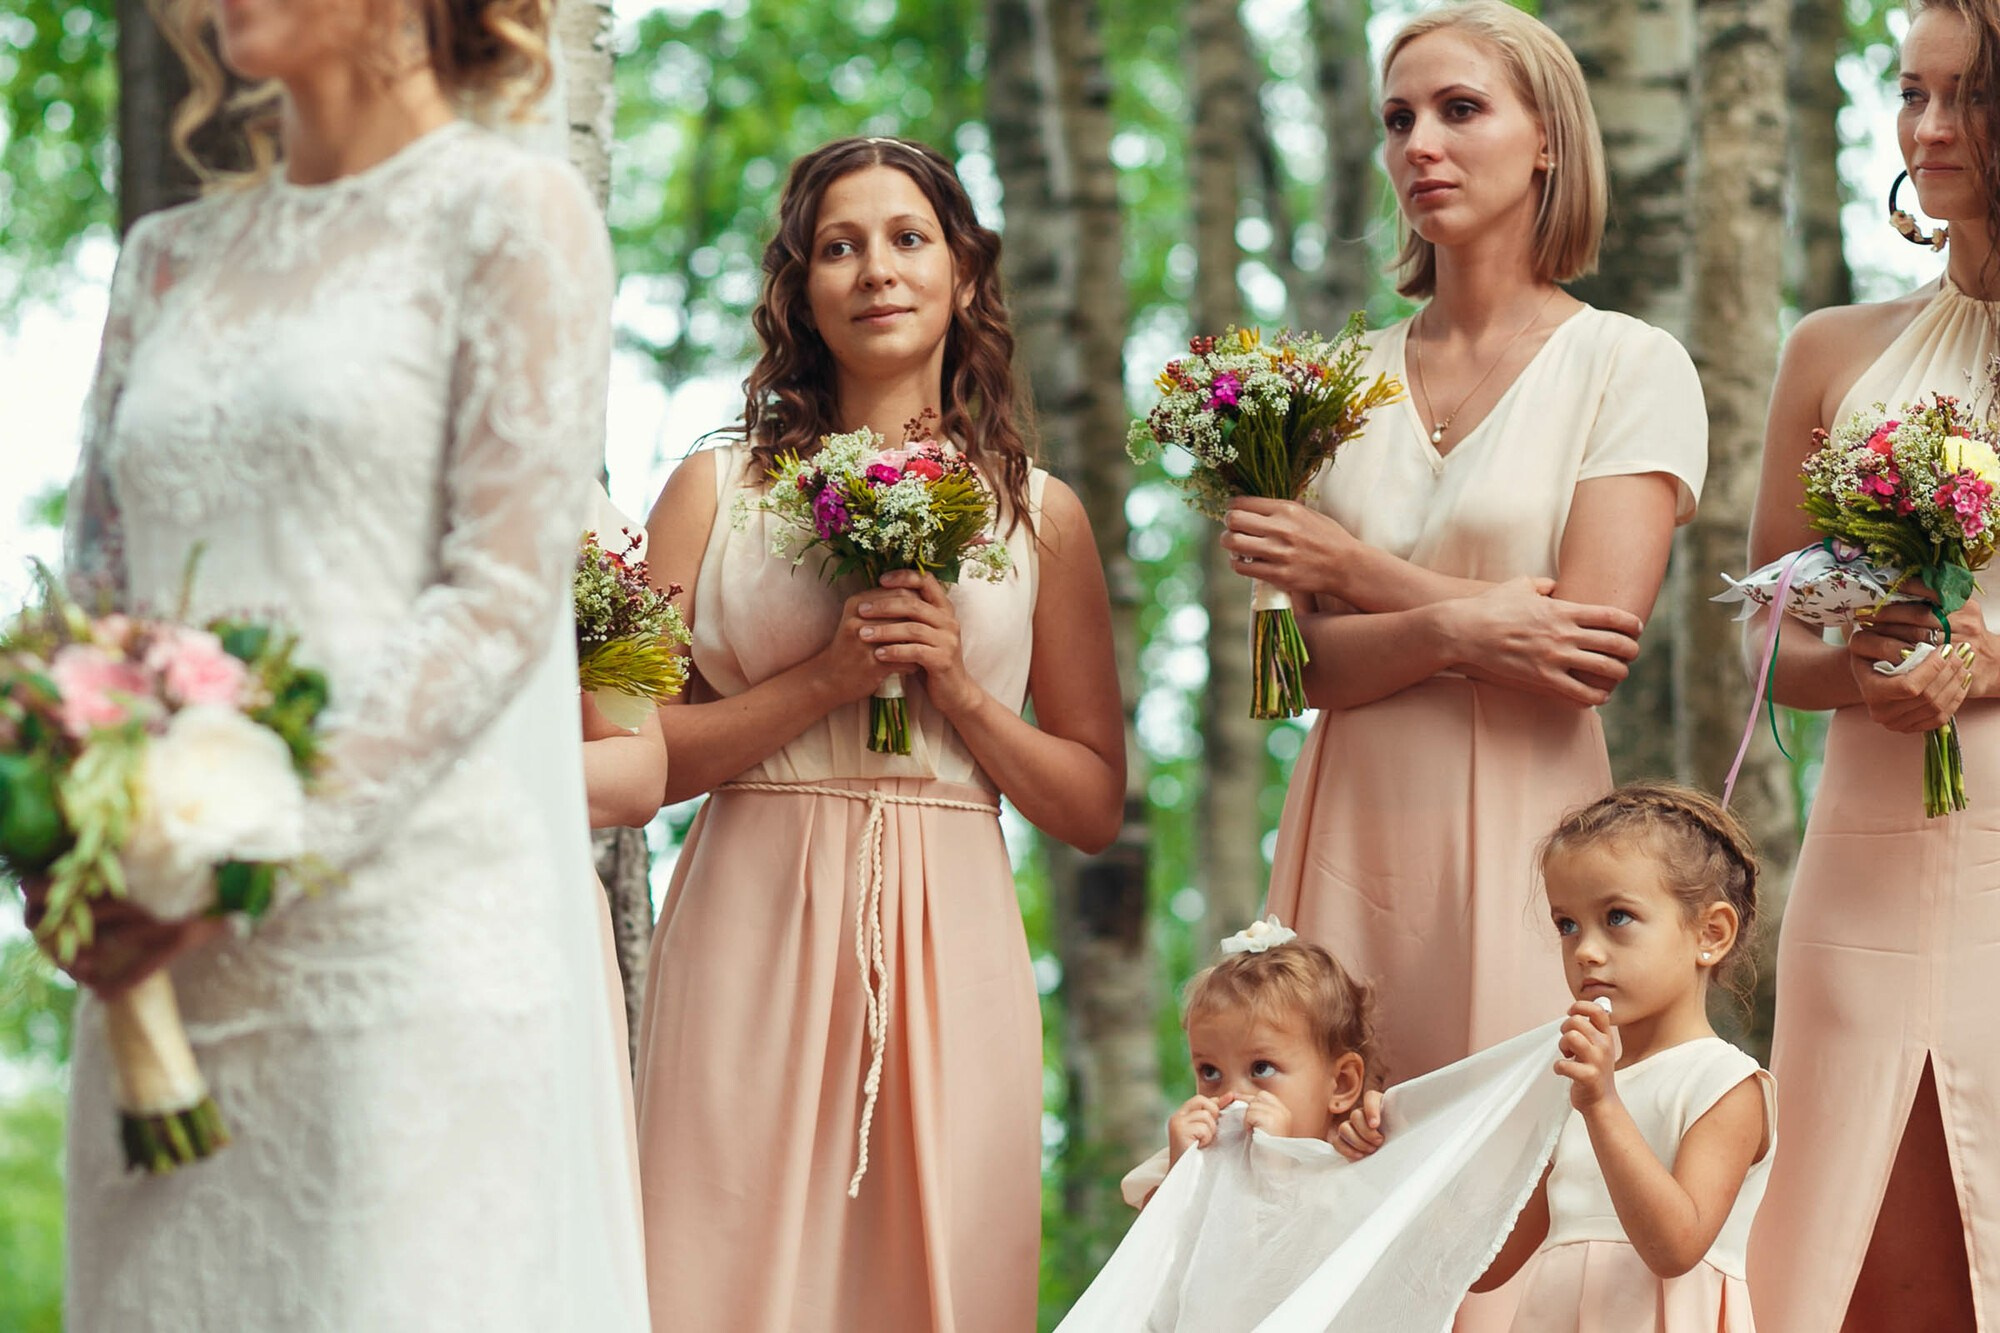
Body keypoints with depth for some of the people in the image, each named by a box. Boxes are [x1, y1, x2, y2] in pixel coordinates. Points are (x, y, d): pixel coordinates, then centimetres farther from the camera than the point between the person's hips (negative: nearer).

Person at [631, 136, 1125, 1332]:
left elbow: (1096, 805, 9)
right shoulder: (718, 491, 7)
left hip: (945, 951, 1)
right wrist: (822, 680, -10)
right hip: (751, 932, -1)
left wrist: (955, 685, -5)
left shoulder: (1040, 515, 10)